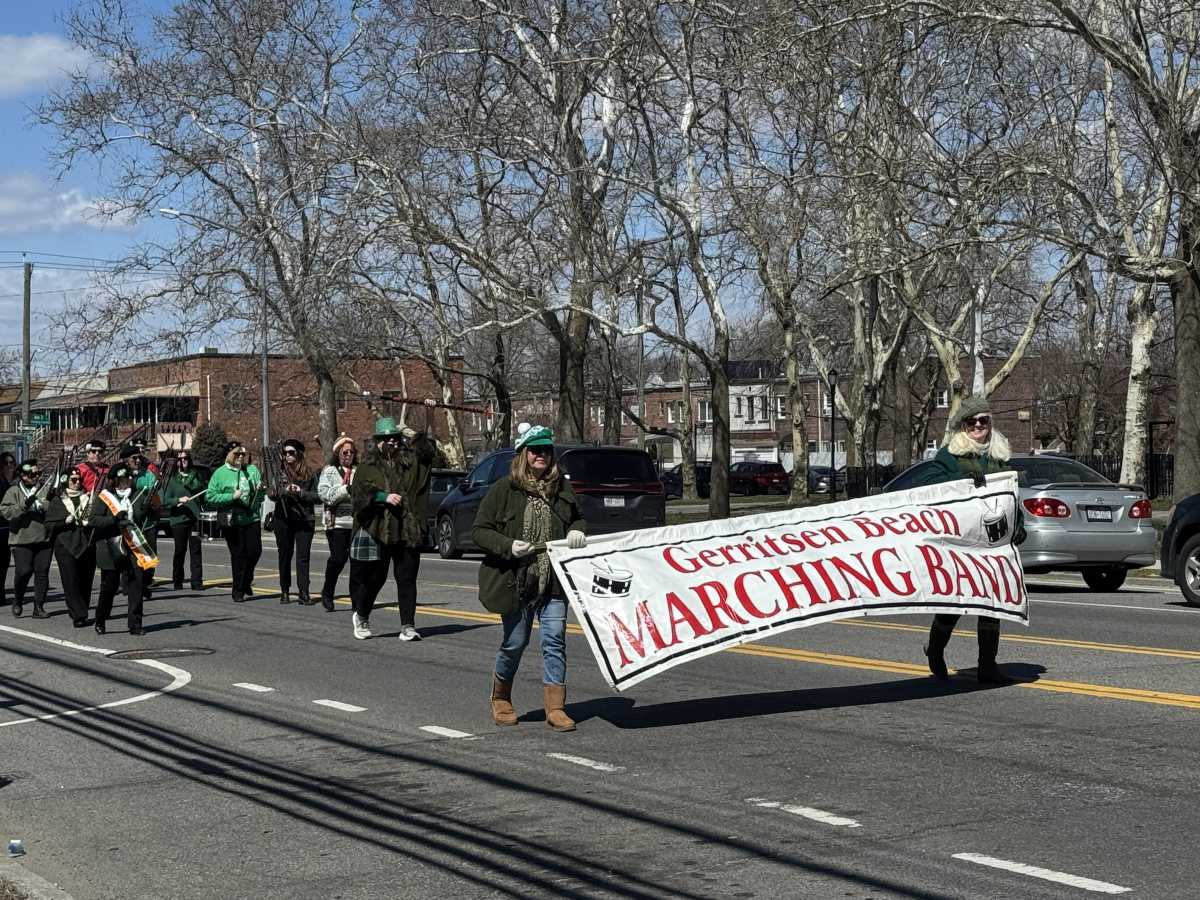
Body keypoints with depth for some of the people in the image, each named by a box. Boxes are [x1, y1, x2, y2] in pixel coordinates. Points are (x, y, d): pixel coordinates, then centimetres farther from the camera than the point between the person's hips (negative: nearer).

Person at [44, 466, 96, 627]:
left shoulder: (89, 498, 12)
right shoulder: (57, 501, 7)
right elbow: (49, 524, 2)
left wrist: (90, 522, -8)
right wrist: (65, 522, -13)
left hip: (87, 546, 2)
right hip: (66, 547, -2)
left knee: (86, 582, 3)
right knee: (71, 582, -9)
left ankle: (80, 614, 14)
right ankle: (79, 615, -12)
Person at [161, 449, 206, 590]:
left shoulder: (197, 476, 12)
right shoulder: (172, 478, 4)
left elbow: (204, 494, 17)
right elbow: (165, 501, -1)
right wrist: (179, 500, -17)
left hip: (195, 518, 2)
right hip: (178, 519, -2)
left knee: (196, 549, -3)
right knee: (180, 550, 3)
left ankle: (196, 581, -1)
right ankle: (177, 582, 13)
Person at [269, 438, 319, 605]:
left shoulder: (309, 473, 4)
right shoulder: (278, 472, 5)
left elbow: (317, 496, 1)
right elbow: (271, 494, -4)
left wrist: (301, 492, -14)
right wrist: (284, 491, -23)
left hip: (304, 520, -1)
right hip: (283, 519, 1)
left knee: (303, 557, -6)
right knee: (285, 555, 8)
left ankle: (303, 593, -9)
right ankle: (285, 591, 17)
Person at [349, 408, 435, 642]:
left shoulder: (409, 461, 10)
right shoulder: (367, 467, 4)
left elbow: (424, 444, 2)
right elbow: (358, 493, -6)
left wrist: (428, 414, -8)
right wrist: (383, 497, -18)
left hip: (407, 532, 2)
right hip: (376, 531, -1)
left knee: (407, 579, -1)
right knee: (373, 578, 8)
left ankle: (408, 626, 2)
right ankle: (361, 616, 32)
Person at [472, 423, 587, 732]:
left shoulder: (562, 487, 8)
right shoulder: (504, 489, -4)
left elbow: (576, 518, 26)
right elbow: (479, 530, -3)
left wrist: (577, 532, 3)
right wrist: (508, 546, -18)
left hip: (553, 581, 3)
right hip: (516, 580, -3)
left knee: (555, 639, -6)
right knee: (515, 642, 7)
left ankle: (555, 707, -1)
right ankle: (500, 699, 31)